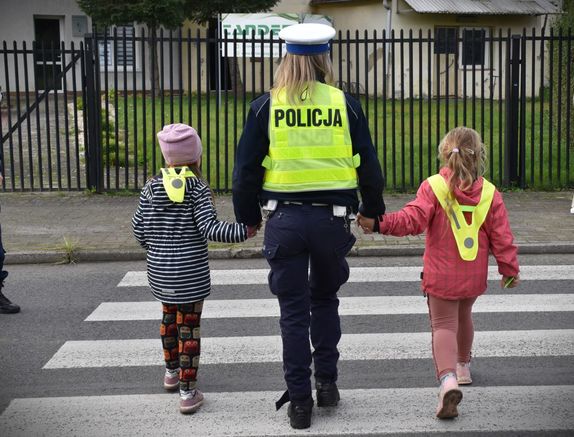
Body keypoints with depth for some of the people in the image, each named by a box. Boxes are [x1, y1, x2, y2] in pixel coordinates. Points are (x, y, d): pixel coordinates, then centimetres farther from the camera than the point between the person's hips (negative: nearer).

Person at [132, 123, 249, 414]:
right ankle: (187, 392, 3)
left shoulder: (151, 188, 0)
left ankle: (171, 371, 42)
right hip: (190, 272, -4)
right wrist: (243, 231, -10)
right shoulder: (198, 189, -11)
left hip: (159, 270, 5)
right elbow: (210, 229, -19)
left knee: (169, 318, 25)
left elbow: (139, 229, 3)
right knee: (189, 327, 1)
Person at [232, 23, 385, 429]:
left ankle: (300, 400, 12)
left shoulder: (266, 106, -1)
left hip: (285, 219, -1)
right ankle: (327, 382, 24)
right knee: (325, 299, 22)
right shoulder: (345, 104, 0)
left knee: (293, 310, 7)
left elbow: (247, 168, 1)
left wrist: (248, 216, 14)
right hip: (332, 217, 1)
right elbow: (368, 164, 6)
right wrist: (373, 209, 21)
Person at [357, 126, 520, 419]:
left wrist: (380, 223, -24)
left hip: (441, 275, -3)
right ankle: (463, 366, 46)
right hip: (474, 276, 3)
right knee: (463, 316, 27)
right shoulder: (490, 193, -2)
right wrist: (509, 269, 10)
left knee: (444, 325, 0)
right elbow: (501, 236, 0)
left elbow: (413, 219, -24)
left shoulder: (433, 187, -12)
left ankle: (448, 378, -24)